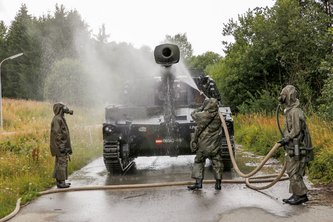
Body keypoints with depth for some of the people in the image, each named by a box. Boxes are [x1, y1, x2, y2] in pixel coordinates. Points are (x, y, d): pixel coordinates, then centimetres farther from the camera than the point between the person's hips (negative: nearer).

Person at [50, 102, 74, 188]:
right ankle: (61, 182, -5)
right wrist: (61, 146, -23)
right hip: (61, 146, -10)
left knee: (60, 163, 13)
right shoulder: (57, 119, -15)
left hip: (63, 145, 10)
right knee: (61, 163, -8)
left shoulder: (61, 118, 16)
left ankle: (60, 181, 18)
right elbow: (56, 133, -21)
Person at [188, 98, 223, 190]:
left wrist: (201, 108, 15)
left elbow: (193, 114, 6)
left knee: (199, 162, 10)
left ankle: (198, 182, 5)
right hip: (215, 145, 2)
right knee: (217, 162, 9)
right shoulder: (219, 116, -6)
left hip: (203, 145, -2)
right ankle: (218, 183, 10)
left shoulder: (202, 115, -14)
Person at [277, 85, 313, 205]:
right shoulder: (290, 111, 15)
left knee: (294, 173, -6)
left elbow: (296, 130, -22)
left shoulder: (295, 112, -18)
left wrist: (286, 139, -15)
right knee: (293, 172, 13)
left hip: (297, 149, -10)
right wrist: (286, 139, 13)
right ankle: (296, 195, 20)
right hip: (293, 148, 10)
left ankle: (301, 195, 0)